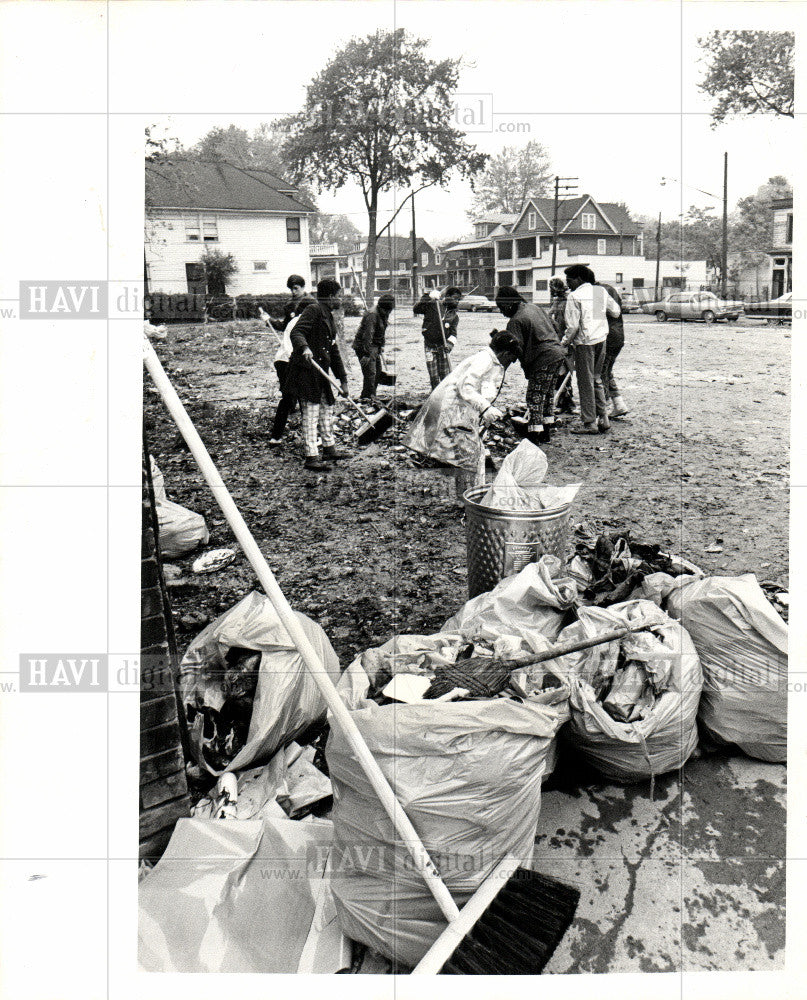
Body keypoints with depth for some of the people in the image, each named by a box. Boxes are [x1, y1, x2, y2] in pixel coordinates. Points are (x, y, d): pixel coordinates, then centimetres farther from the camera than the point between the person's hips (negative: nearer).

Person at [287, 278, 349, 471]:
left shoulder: (328, 316, 20)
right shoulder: (313, 310, -8)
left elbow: (333, 350, 23)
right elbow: (296, 332, -22)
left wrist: (342, 379, 21)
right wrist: (304, 348, -43)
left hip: (320, 370, 10)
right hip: (304, 368, -10)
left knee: (327, 407, 17)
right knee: (311, 411, -9)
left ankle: (329, 449, 32)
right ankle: (311, 457, -5)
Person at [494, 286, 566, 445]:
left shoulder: (515, 321, -12)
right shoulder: (533, 308, 15)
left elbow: (516, 349, -16)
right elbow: (553, 328, 22)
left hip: (543, 360, -9)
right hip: (557, 355, 10)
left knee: (535, 399, -3)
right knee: (548, 396, 18)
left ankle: (534, 437, -1)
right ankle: (546, 434, 26)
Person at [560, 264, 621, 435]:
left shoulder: (575, 296, -9)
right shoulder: (601, 291, 9)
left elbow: (573, 326, -14)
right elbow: (616, 311, 15)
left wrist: (564, 343, 0)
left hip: (584, 342, -6)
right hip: (601, 339, 7)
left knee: (586, 382, 0)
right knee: (597, 379, 17)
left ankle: (589, 423, 3)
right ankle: (603, 418, 16)